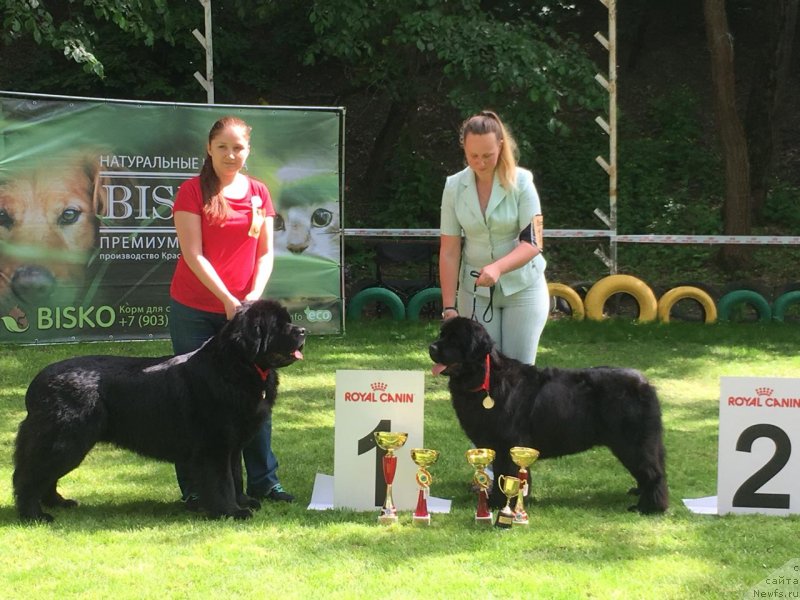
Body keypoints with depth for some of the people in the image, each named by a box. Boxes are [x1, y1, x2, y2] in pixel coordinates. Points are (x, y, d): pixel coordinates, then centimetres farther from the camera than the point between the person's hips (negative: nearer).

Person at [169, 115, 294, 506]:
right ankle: (192, 487, 8)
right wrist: (228, 300, -16)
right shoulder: (193, 191, -5)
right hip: (194, 310, -4)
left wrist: (255, 295, -10)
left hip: (244, 310, 4)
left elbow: (266, 252, 7)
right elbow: (193, 255, -10)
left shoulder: (259, 193, 8)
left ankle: (263, 480, 14)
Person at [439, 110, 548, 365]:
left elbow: (532, 243, -17)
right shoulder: (454, 187, -5)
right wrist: (449, 306, -9)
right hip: (475, 289, 2)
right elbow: (449, 251, -4)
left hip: (522, 287, -2)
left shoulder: (521, 182, -12)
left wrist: (498, 267, -35)